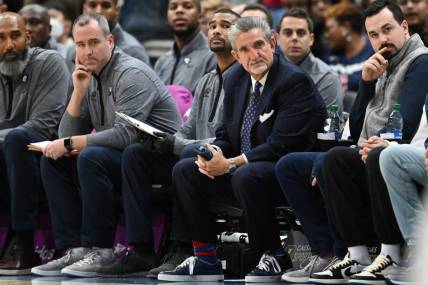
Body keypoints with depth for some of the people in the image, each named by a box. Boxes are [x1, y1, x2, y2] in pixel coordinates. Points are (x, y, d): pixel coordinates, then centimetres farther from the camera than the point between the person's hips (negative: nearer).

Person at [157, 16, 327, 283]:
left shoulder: (295, 80, -15)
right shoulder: (236, 80, 10)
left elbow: (281, 144, -21)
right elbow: (226, 134, 16)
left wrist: (231, 164, -22)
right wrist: (213, 154, -9)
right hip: (242, 169, 8)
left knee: (246, 176, -36)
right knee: (184, 170, -4)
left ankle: (276, 257, -17)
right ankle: (205, 259, -2)